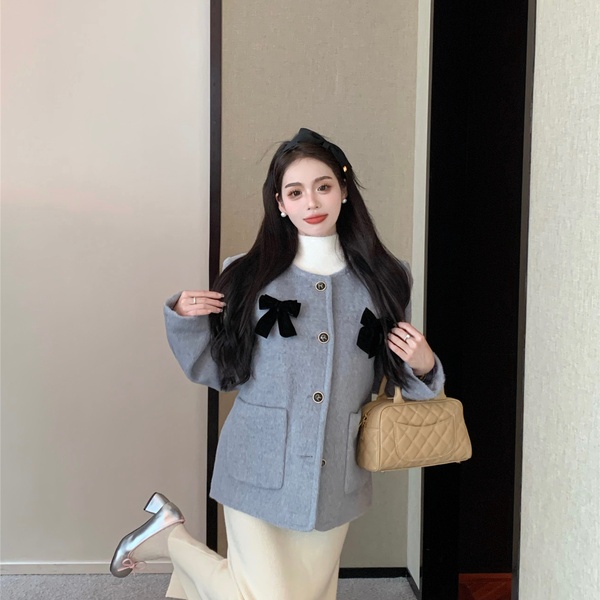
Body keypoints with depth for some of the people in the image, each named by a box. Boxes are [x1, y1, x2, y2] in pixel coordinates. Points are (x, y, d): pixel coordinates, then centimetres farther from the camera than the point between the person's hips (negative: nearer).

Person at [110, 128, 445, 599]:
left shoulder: (384, 280, 1)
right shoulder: (248, 277, -4)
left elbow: (403, 379, 10)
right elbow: (218, 372, 4)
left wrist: (424, 366, -12)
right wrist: (184, 319, -12)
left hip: (334, 479, 3)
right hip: (259, 474, -3)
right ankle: (170, 535, 25)